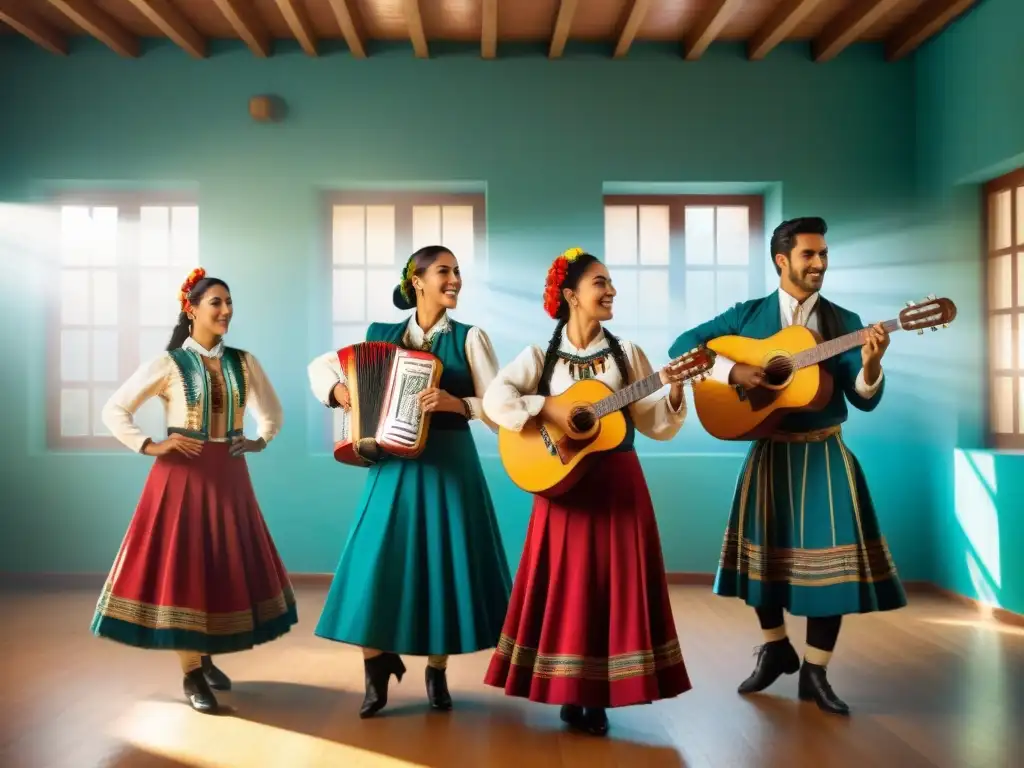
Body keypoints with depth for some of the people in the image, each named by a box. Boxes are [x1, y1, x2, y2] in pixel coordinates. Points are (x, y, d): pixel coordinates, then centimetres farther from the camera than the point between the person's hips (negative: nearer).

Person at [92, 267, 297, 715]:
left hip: (229, 475, 4)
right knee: (182, 565, -2)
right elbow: (114, 412, -3)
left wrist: (260, 441, 4)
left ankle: (207, 658, 27)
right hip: (183, 475, -4)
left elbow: (272, 411, 18)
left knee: (226, 565, 9)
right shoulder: (168, 364, -6)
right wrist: (151, 447, -11)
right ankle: (190, 674, 8)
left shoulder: (243, 362, 5)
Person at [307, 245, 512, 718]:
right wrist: (335, 388, -4)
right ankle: (377, 664, 20)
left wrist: (454, 403, -21)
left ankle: (437, 672, 23)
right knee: (377, 562, -2)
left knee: (446, 562, 4)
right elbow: (320, 365, 16)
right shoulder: (382, 336, 6)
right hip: (394, 463, 1)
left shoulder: (470, 338, 1)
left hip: (451, 464, -1)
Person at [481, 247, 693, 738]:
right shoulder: (540, 356, 0)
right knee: (566, 587, 3)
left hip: (619, 483, 2)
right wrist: (550, 410, -21)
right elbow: (495, 399, -13)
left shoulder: (627, 354, 5)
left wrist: (674, 393, -15)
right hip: (563, 483, -1)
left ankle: (598, 695, 17)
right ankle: (568, 693, 19)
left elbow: (656, 425, 3)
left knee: (616, 585, 3)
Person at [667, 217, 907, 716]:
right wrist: (732, 370, -18)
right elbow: (683, 345, -4)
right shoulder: (748, 315, 0)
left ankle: (815, 672, 13)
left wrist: (870, 365, -25)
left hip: (825, 454, 1)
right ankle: (776, 648, 31)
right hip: (770, 451, 0)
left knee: (833, 553, -3)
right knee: (763, 550, 7)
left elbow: (864, 400, -3)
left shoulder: (844, 321, 2)